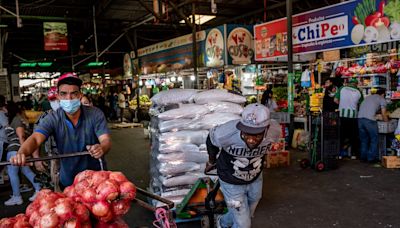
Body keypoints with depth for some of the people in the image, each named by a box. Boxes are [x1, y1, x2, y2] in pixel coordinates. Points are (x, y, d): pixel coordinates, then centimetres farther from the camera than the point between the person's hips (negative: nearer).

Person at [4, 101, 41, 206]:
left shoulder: (16, 120, -11)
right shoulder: (16, 119, 18)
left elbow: (21, 136, -19)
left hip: (15, 150, -10)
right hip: (16, 149, 10)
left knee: (12, 173, -2)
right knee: (26, 170, 11)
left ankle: (16, 197, 5)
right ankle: (38, 190, 12)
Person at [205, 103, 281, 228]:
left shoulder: (275, 131, -29)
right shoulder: (226, 133, -39)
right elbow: (211, 140, -13)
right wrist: (211, 161, 5)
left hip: (256, 179, 4)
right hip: (232, 183, -4)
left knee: (246, 215, 27)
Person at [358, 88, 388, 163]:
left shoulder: (368, 97, 30)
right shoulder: (382, 100, 14)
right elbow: (384, 115, 10)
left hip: (360, 118, 6)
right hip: (369, 120, -6)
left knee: (363, 139, 16)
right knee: (374, 139, 9)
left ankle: (363, 157, 19)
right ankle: (371, 158, 9)